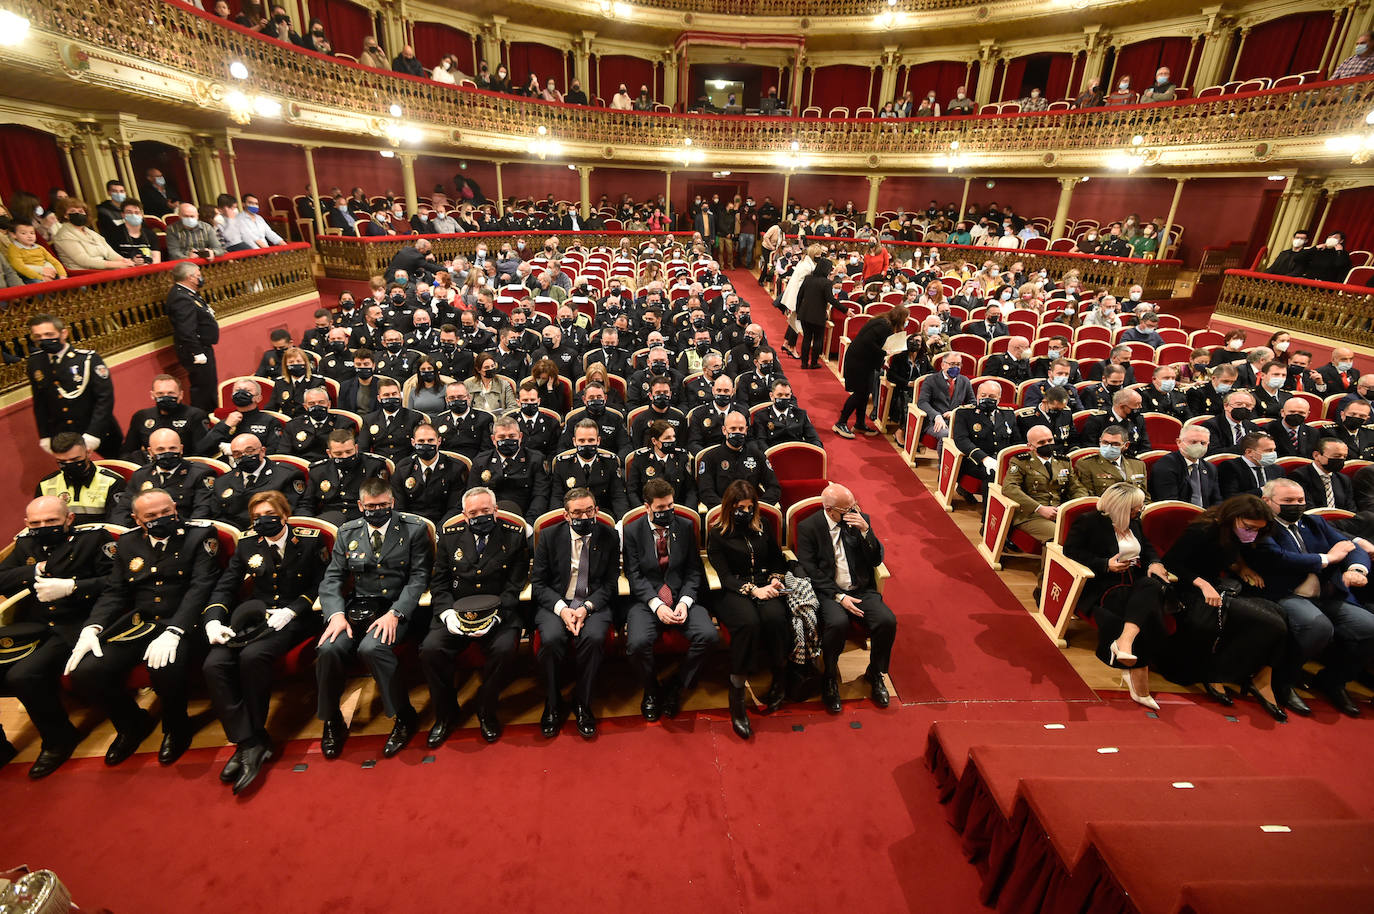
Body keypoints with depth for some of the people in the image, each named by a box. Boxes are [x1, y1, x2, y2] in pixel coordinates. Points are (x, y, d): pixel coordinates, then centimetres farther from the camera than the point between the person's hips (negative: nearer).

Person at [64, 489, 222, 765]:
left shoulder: (200, 535, -1)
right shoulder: (128, 543, 15)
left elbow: (201, 587, -11)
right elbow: (113, 592, 13)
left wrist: (173, 632, -23)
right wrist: (92, 627, -7)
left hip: (181, 624, -5)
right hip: (136, 624, 6)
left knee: (166, 668, -33)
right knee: (83, 672, -15)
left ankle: (176, 727, 0)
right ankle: (133, 724, 14)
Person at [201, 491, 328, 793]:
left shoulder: (311, 540, 2)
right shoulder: (247, 544, 14)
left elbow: (320, 585, -1)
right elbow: (224, 587, 11)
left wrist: (290, 611, -14)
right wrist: (213, 621, -7)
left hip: (294, 618, -4)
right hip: (255, 616, 5)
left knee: (253, 656, -32)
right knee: (214, 664, -23)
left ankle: (254, 738, -13)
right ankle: (248, 743, -17)